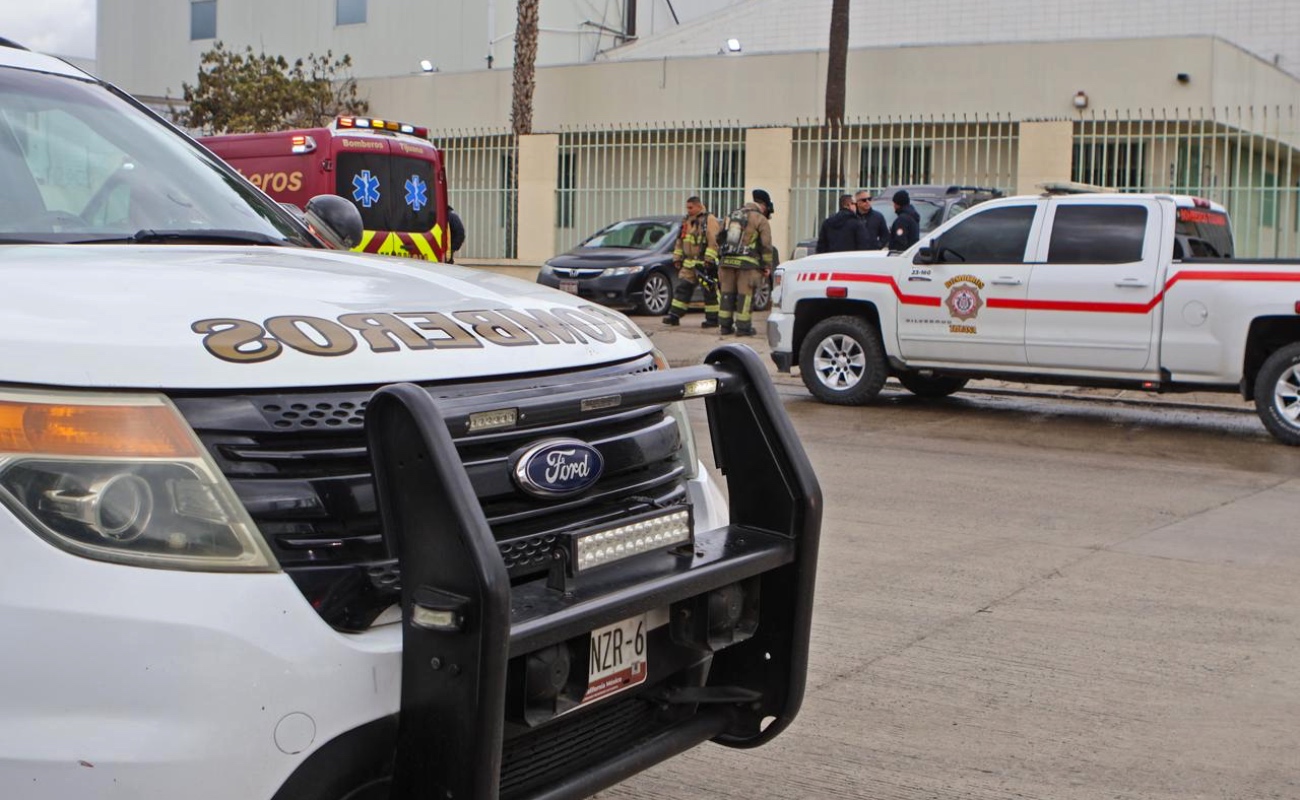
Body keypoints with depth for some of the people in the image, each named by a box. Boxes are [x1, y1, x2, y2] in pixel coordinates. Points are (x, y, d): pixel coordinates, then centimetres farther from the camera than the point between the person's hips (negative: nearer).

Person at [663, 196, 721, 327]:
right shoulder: (686, 220, 17)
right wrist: (677, 258, 17)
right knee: (682, 288, 5)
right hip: (688, 263, 8)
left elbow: (714, 241, -15)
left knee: (709, 291, -3)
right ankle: (674, 316, 7)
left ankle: (713, 319, 2)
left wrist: (709, 259, -22)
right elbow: (680, 241, 23)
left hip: (704, 263, -7)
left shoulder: (709, 220, -7)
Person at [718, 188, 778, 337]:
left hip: (727, 260, 6)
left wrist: (721, 260, 21)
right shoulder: (760, 220, -2)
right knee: (745, 294, -2)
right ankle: (743, 327, -2)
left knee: (727, 293, 9)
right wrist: (768, 266, 3)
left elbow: (721, 239, 18)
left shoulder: (733, 215, 17)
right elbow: (766, 245, -5)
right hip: (747, 263, -5)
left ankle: (725, 326, 11)